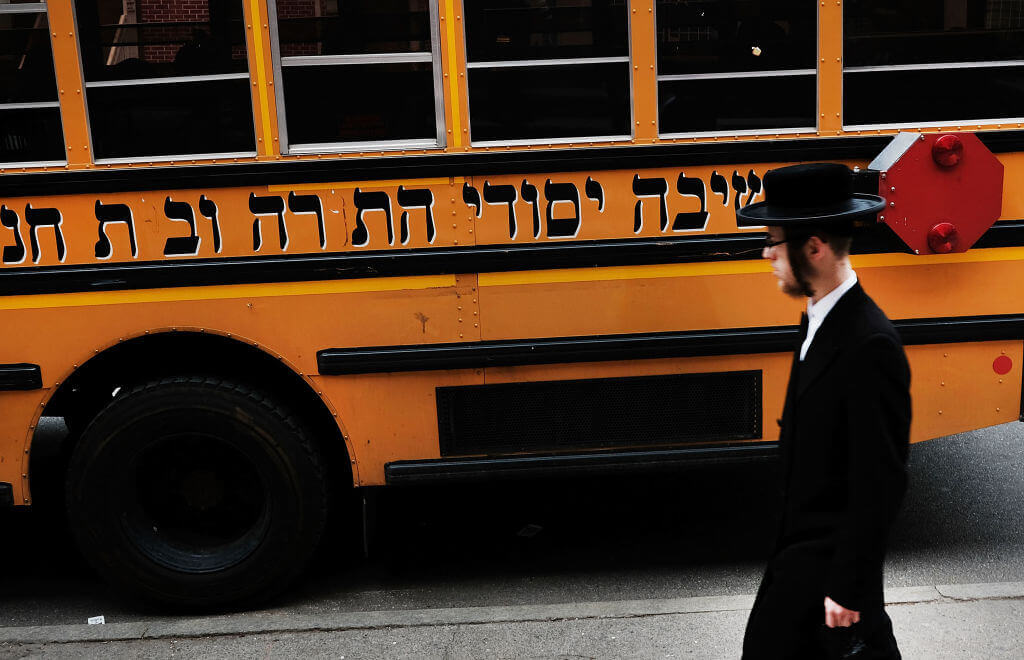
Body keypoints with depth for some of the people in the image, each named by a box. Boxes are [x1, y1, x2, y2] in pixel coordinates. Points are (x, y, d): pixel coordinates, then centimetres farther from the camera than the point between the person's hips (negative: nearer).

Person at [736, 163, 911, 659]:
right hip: (802, 541, 9)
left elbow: (880, 483, -23)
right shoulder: (819, 320, 4)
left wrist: (848, 585, -19)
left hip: (829, 558, -9)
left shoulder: (870, 347, -26)